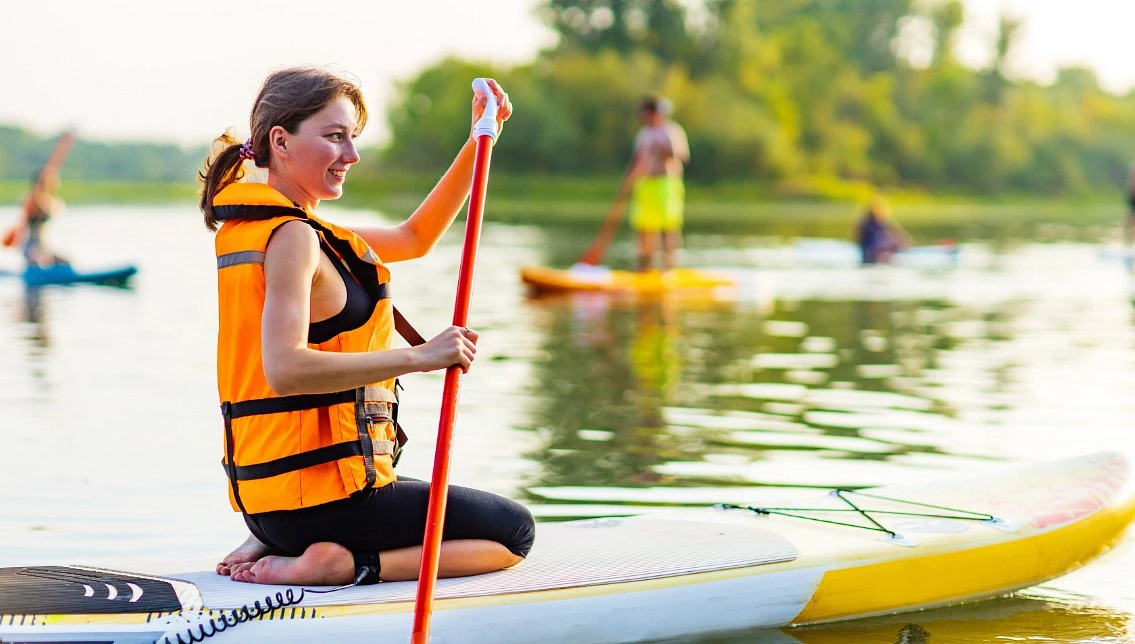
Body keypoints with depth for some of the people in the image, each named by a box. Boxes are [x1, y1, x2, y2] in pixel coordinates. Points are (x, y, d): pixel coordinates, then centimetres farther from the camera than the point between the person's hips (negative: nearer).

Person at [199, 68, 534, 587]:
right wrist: (418, 356, -32)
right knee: (513, 531, 5)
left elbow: (414, 239, 20)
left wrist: (480, 141, 13)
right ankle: (345, 564, -11)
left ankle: (275, 545, 13)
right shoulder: (292, 237, -17)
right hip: (322, 492, -9)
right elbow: (284, 369, -31)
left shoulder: (249, 228, 13)